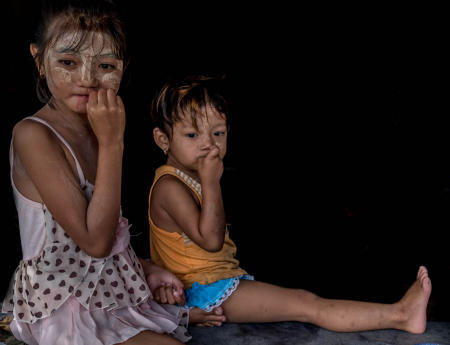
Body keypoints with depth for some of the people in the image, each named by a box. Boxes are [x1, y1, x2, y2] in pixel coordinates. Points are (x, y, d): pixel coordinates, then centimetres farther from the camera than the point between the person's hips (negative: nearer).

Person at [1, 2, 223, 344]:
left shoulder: (101, 128, 3)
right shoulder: (33, 134, -22)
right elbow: (95, 241, -25)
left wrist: (145, 268, 0)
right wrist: (112, 144, -25)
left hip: (114, 287, 8)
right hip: (65, 307, -7)